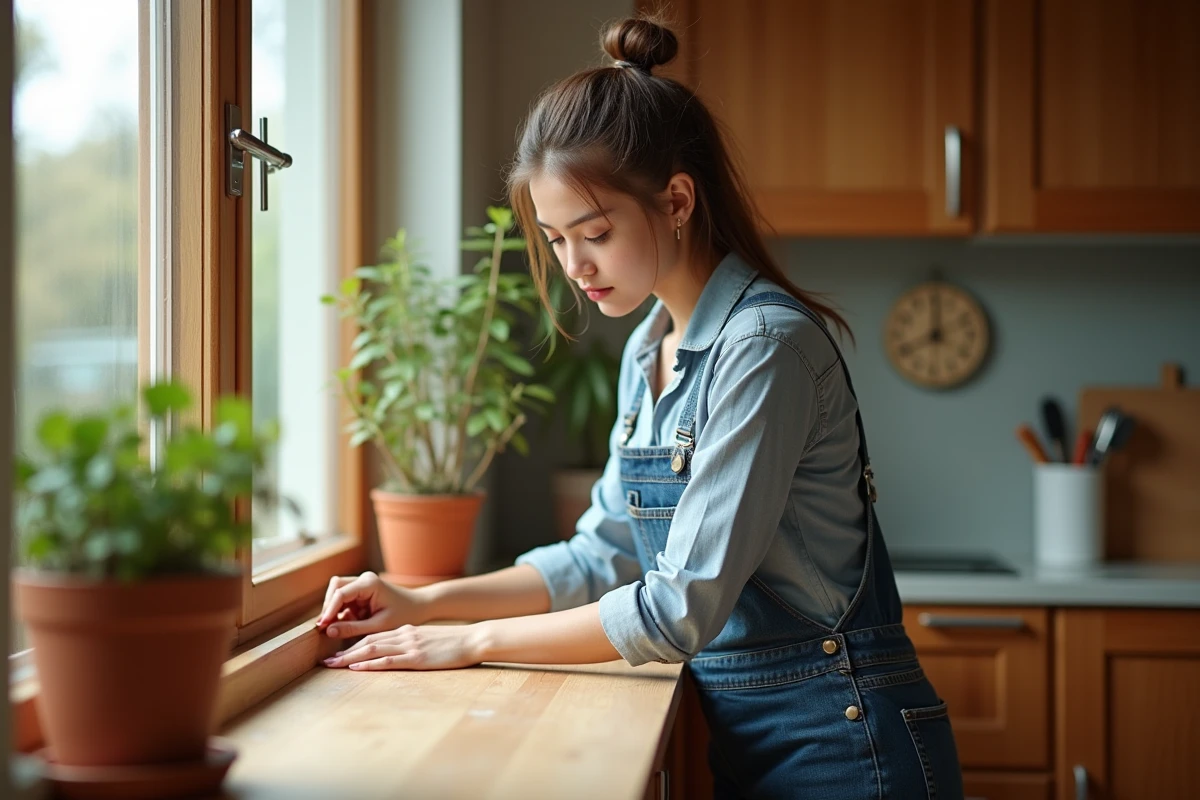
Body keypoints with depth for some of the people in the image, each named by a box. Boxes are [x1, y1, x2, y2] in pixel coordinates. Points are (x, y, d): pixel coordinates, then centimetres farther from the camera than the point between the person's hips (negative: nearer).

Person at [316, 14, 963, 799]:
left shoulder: (765, 345, -20)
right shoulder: (649, 353, 7)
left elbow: (685, 606, -22)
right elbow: (605, 553, 12)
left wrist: (475, 641, -14)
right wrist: (425, 603, 2)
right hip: (744, 729, 7)